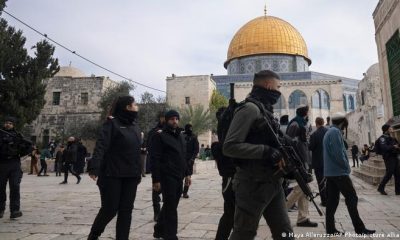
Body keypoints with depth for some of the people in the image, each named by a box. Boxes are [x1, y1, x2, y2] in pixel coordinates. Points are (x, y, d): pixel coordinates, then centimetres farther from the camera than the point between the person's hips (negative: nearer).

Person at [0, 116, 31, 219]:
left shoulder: (17, 135, 8)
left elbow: (29, 147, 11)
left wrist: (20, 153, -1)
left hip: (14, 164, -1)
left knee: (15, 187, -7)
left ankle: (15, 210, -7)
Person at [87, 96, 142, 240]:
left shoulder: (135, 126, 13)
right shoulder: (112, 123, -5)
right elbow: (101, 146, -17)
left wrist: (138, 173, 13)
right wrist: (95, 167, -29)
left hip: (131, 176, 6)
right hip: (112, 175, -5)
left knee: (126, 210, 7)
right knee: (110, 209, 1)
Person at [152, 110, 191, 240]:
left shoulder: (180, 136, 16)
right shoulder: (160, 136, -6)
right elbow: (156, 159, -11)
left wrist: (186, 174, 15)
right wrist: (156, 179, -16)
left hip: (178, 177, 7)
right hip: (167, 177, -7)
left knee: (170, 206, 15)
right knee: (171, 207, -1)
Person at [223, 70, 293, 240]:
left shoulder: (265, 110, 15)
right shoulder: (250, 108, -14)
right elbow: (230, 146, -23)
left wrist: (280, 153, 6)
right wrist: (267, 152, -24)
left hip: (273, 184, 9)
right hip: (253, 185, -9)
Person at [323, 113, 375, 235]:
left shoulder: (328, 132, 18)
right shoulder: (335, 132, -12)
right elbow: (338, 152, -21)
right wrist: (346, 166, -8)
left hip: (330, 172, 9)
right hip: (339, 172, -9)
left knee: (332, 200, 8)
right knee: (352, 198, -1)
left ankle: (330, 228, 10)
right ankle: (359, 228, 5)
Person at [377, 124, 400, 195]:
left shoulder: (391, 138, 19)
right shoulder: (382, 138, -7)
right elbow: (384, 147, -21)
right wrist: (393, 147, -21)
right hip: (389, 158, -8)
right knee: (389, 174, -9)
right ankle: (381, 188, 4)